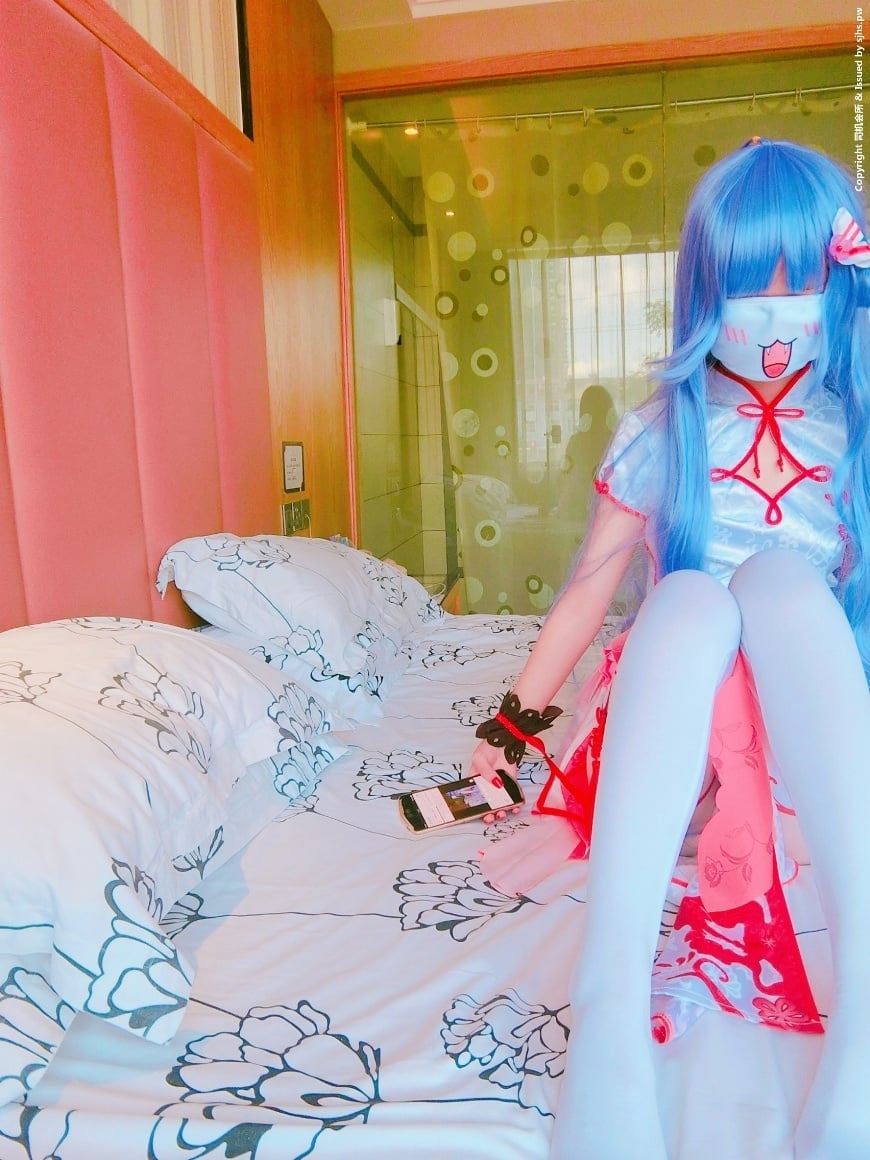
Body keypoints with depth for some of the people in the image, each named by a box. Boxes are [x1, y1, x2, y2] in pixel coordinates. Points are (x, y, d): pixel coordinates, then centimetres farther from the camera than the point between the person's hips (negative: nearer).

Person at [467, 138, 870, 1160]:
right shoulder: (662, 432, 6)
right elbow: (588, 587, 6)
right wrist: (512, 724, 2)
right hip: (676, 712, 0)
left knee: (784, 577, -30)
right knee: (688, 596, -33)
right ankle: (610, 1024, -43)